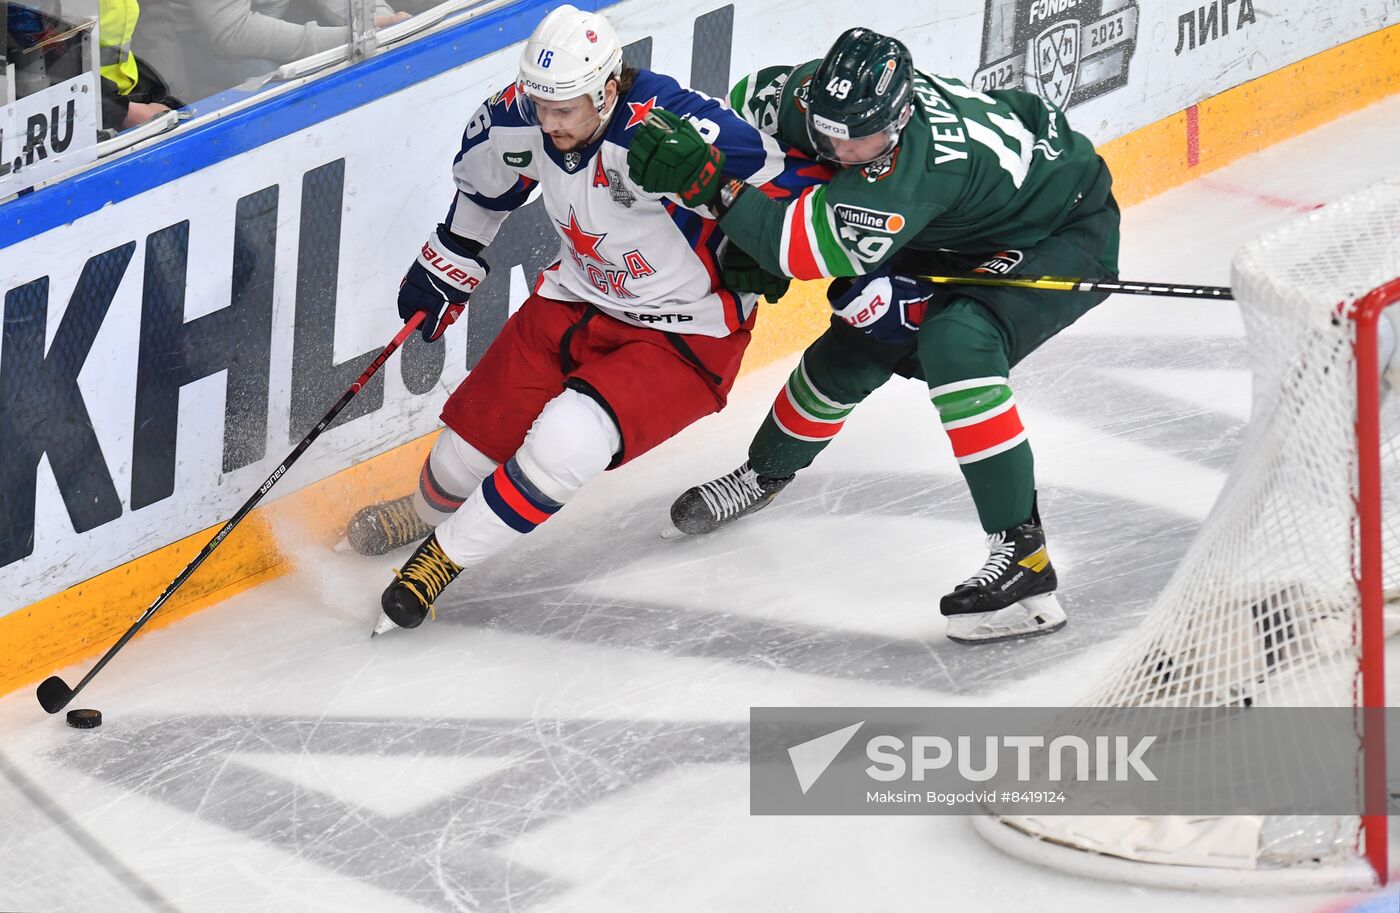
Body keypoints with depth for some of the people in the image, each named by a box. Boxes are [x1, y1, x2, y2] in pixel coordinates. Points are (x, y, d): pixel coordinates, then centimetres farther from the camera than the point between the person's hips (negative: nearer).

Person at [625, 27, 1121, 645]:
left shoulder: (916, 158, -42)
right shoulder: (813, 96, -21)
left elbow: (821, 246, -45)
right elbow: (745, 106, 0)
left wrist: (707, 178, -52)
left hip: (1062, 234, -8)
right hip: (964, 229, 8)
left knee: (956, 345, -31)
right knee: (856, 344, 11)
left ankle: (1022, 553, -28)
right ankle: (765, 475, 41)